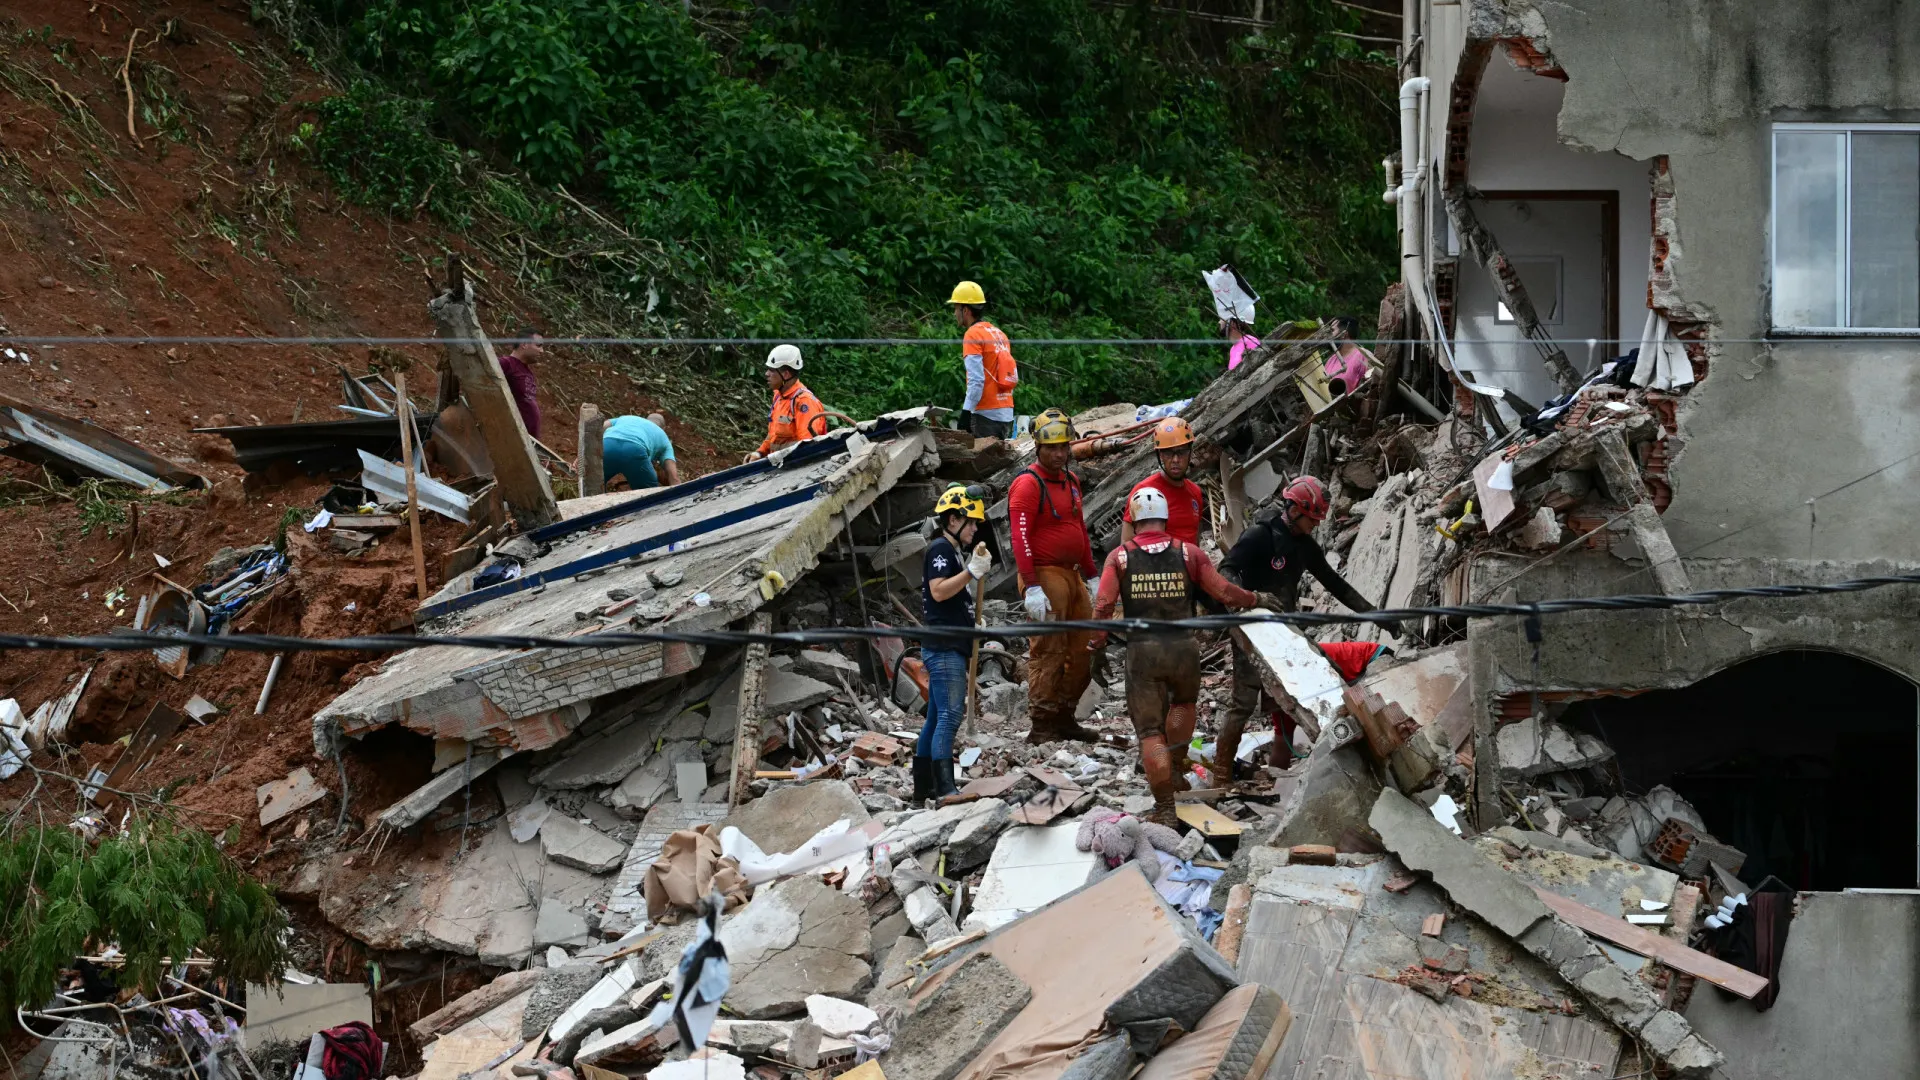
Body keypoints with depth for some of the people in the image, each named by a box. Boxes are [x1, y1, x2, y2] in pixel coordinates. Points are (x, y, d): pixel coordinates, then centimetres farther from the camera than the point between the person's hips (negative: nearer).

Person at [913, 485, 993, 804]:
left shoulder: (953, 551, 23)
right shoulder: (940, 548, -8)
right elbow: (938, 590, -21)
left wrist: (977, 573, 15)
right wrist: (972, 570, -23)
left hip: (950, 649, 11)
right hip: (944, 647, -11)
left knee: (936, 718, 10)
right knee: (949, 716, -16)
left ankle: (924, 787, 13)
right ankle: (945, 789, -22)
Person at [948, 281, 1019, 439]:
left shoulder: (973, 335, -8)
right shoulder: (999, 333, 16)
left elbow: (976, 380, -18)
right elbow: (1013, 377, 17)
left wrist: (966, 411, -17)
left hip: (986, 413, -8)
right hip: (1007, 413, 8)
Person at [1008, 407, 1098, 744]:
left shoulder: (1070, 480, 15)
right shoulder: (1028, 483, -12)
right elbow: (1020, 538, -18)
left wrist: (1090, 574, 23)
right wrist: (1032, 588, -24)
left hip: (1071, 574, 9)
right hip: (1044, 576, -9)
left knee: (1083, 650, 11)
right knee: (1048, 652, -9)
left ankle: (1064, 718, 21)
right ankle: (1042, 726, -4)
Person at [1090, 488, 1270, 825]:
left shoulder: (1119, 557, 0)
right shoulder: (1189, 553, 1)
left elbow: (1103, 606, -5)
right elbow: (1224, 592, 1)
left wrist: (1098, 641, 13)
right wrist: (1254, 600, 21)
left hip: (1141, 650, -1)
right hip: (1183, 646, 1)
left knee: (1150, 730, 4)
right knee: (1184, 702, 33)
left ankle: (1165, 807, 0)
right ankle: (1176, 769, 32)